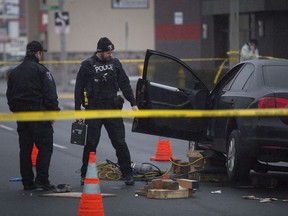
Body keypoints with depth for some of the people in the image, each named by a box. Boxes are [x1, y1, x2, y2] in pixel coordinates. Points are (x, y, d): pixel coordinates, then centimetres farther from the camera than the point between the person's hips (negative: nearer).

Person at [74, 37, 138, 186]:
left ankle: (127, 174, 4)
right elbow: (79, 88, 1)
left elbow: (125, 84, 11)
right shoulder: (87, 65, -2)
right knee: (91, 144, 1)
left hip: (112, 109, 2)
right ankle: (85, 175, 12)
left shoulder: (115, 63, 7)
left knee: (120, 143, -1)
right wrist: (78, 110, -3)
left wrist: (133, 104, 5)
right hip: (93, 110, -2)